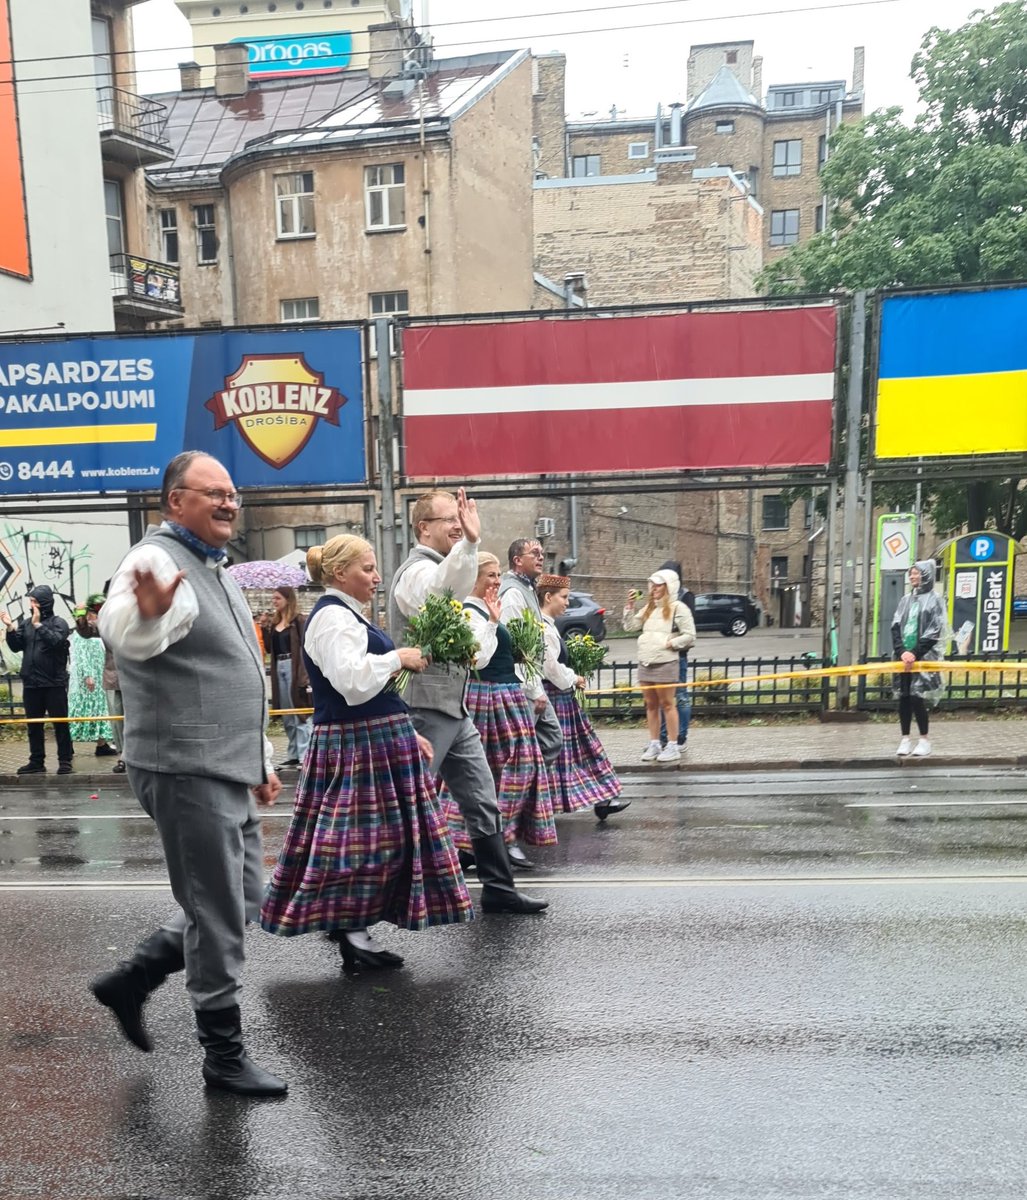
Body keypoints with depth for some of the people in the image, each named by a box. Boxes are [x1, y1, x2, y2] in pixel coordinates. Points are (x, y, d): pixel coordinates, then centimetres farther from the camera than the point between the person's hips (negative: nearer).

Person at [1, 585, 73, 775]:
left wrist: (38, 625, -20)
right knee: (34, 725, 11)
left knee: (60, 723, -1)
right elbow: (16, 646, 6)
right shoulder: (26, 623, 11)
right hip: (31, 683, 6)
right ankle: (36, 762, 19)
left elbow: (56, 641, -19)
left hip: (54, 683, -5)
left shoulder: (58, 622, -3)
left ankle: (65, 761, 4)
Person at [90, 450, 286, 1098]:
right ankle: (225, 1055, 22)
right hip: (188, 771, -9)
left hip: (230, 773, 9)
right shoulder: (159, 559, -12)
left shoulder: (218, 571, 17)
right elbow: (123, 634, -35)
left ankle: (131, 980, 35)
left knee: (243, 902, 20)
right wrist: (146, 614, -58)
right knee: (219, 915, 3)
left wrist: (261, 759, 22)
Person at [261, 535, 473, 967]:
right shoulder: (333, 617, -14)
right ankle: (348, 931, 8)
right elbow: (352, 681, -28)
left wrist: (407, 734, 21)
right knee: (363, 835, -4)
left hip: (378, 742, 10)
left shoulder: (347, 615, 20)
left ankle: (351, 929, 24)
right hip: (360, 746, -10)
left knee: (380, 835, 13)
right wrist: (397, 658, -14)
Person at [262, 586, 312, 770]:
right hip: (279, 667, 7)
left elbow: (304, 647, -12)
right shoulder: (273, 621, 13)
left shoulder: (298, 620, -7)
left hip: (294, 667, -7)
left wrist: (303, 675, -19)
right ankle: (292, 754, 21)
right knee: (286, 715, 12)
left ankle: (304, 755, -1)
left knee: (300, 712, -4)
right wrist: (264, 628, 2)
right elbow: (269, 647, 15)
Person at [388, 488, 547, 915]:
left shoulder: (443, 568, 20)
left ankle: (498, 888, 21)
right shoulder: (419, 569, -13)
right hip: (427, 709, -10)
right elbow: (438, 592, -40)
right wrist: (469, 543, -51)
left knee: (482, 801, 11)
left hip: (454, 709, 10)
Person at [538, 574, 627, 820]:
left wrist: (572, 679, 9)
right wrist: (573, 679, -9)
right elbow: (551, 668, -23)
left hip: (562, 697, 11)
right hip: (553, 698, -11)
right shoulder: (543, 629, -20)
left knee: (585, 747, 11)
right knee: (554, 751, 0)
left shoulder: (548, 625, 13)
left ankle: (601, 799, 17)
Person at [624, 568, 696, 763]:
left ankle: (673, 747, 7)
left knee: (666, 704, -1)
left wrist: (670, 643, -13)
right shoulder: (649, 607, 17)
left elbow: (690, 636, -9)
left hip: (665, 663, -7)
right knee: (651, 705, 10)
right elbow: (630, 626, 13)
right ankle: (654, 744, 18)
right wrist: (630, 606, 3)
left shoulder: (678, 608, -5)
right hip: (645, 663, 7)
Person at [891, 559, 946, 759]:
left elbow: (934, 632, -8)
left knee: (917, 697, -8)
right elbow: (895, 627, 6)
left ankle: (924, 739, 5)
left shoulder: (934, 600, 0)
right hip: (904, 656, 5)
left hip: (924, 657, -5)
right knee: (903, 697, 4)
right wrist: (902, 652, -8)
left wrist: (915, 653, -15)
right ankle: (905, 739, 11)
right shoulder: (905, 600, 14)